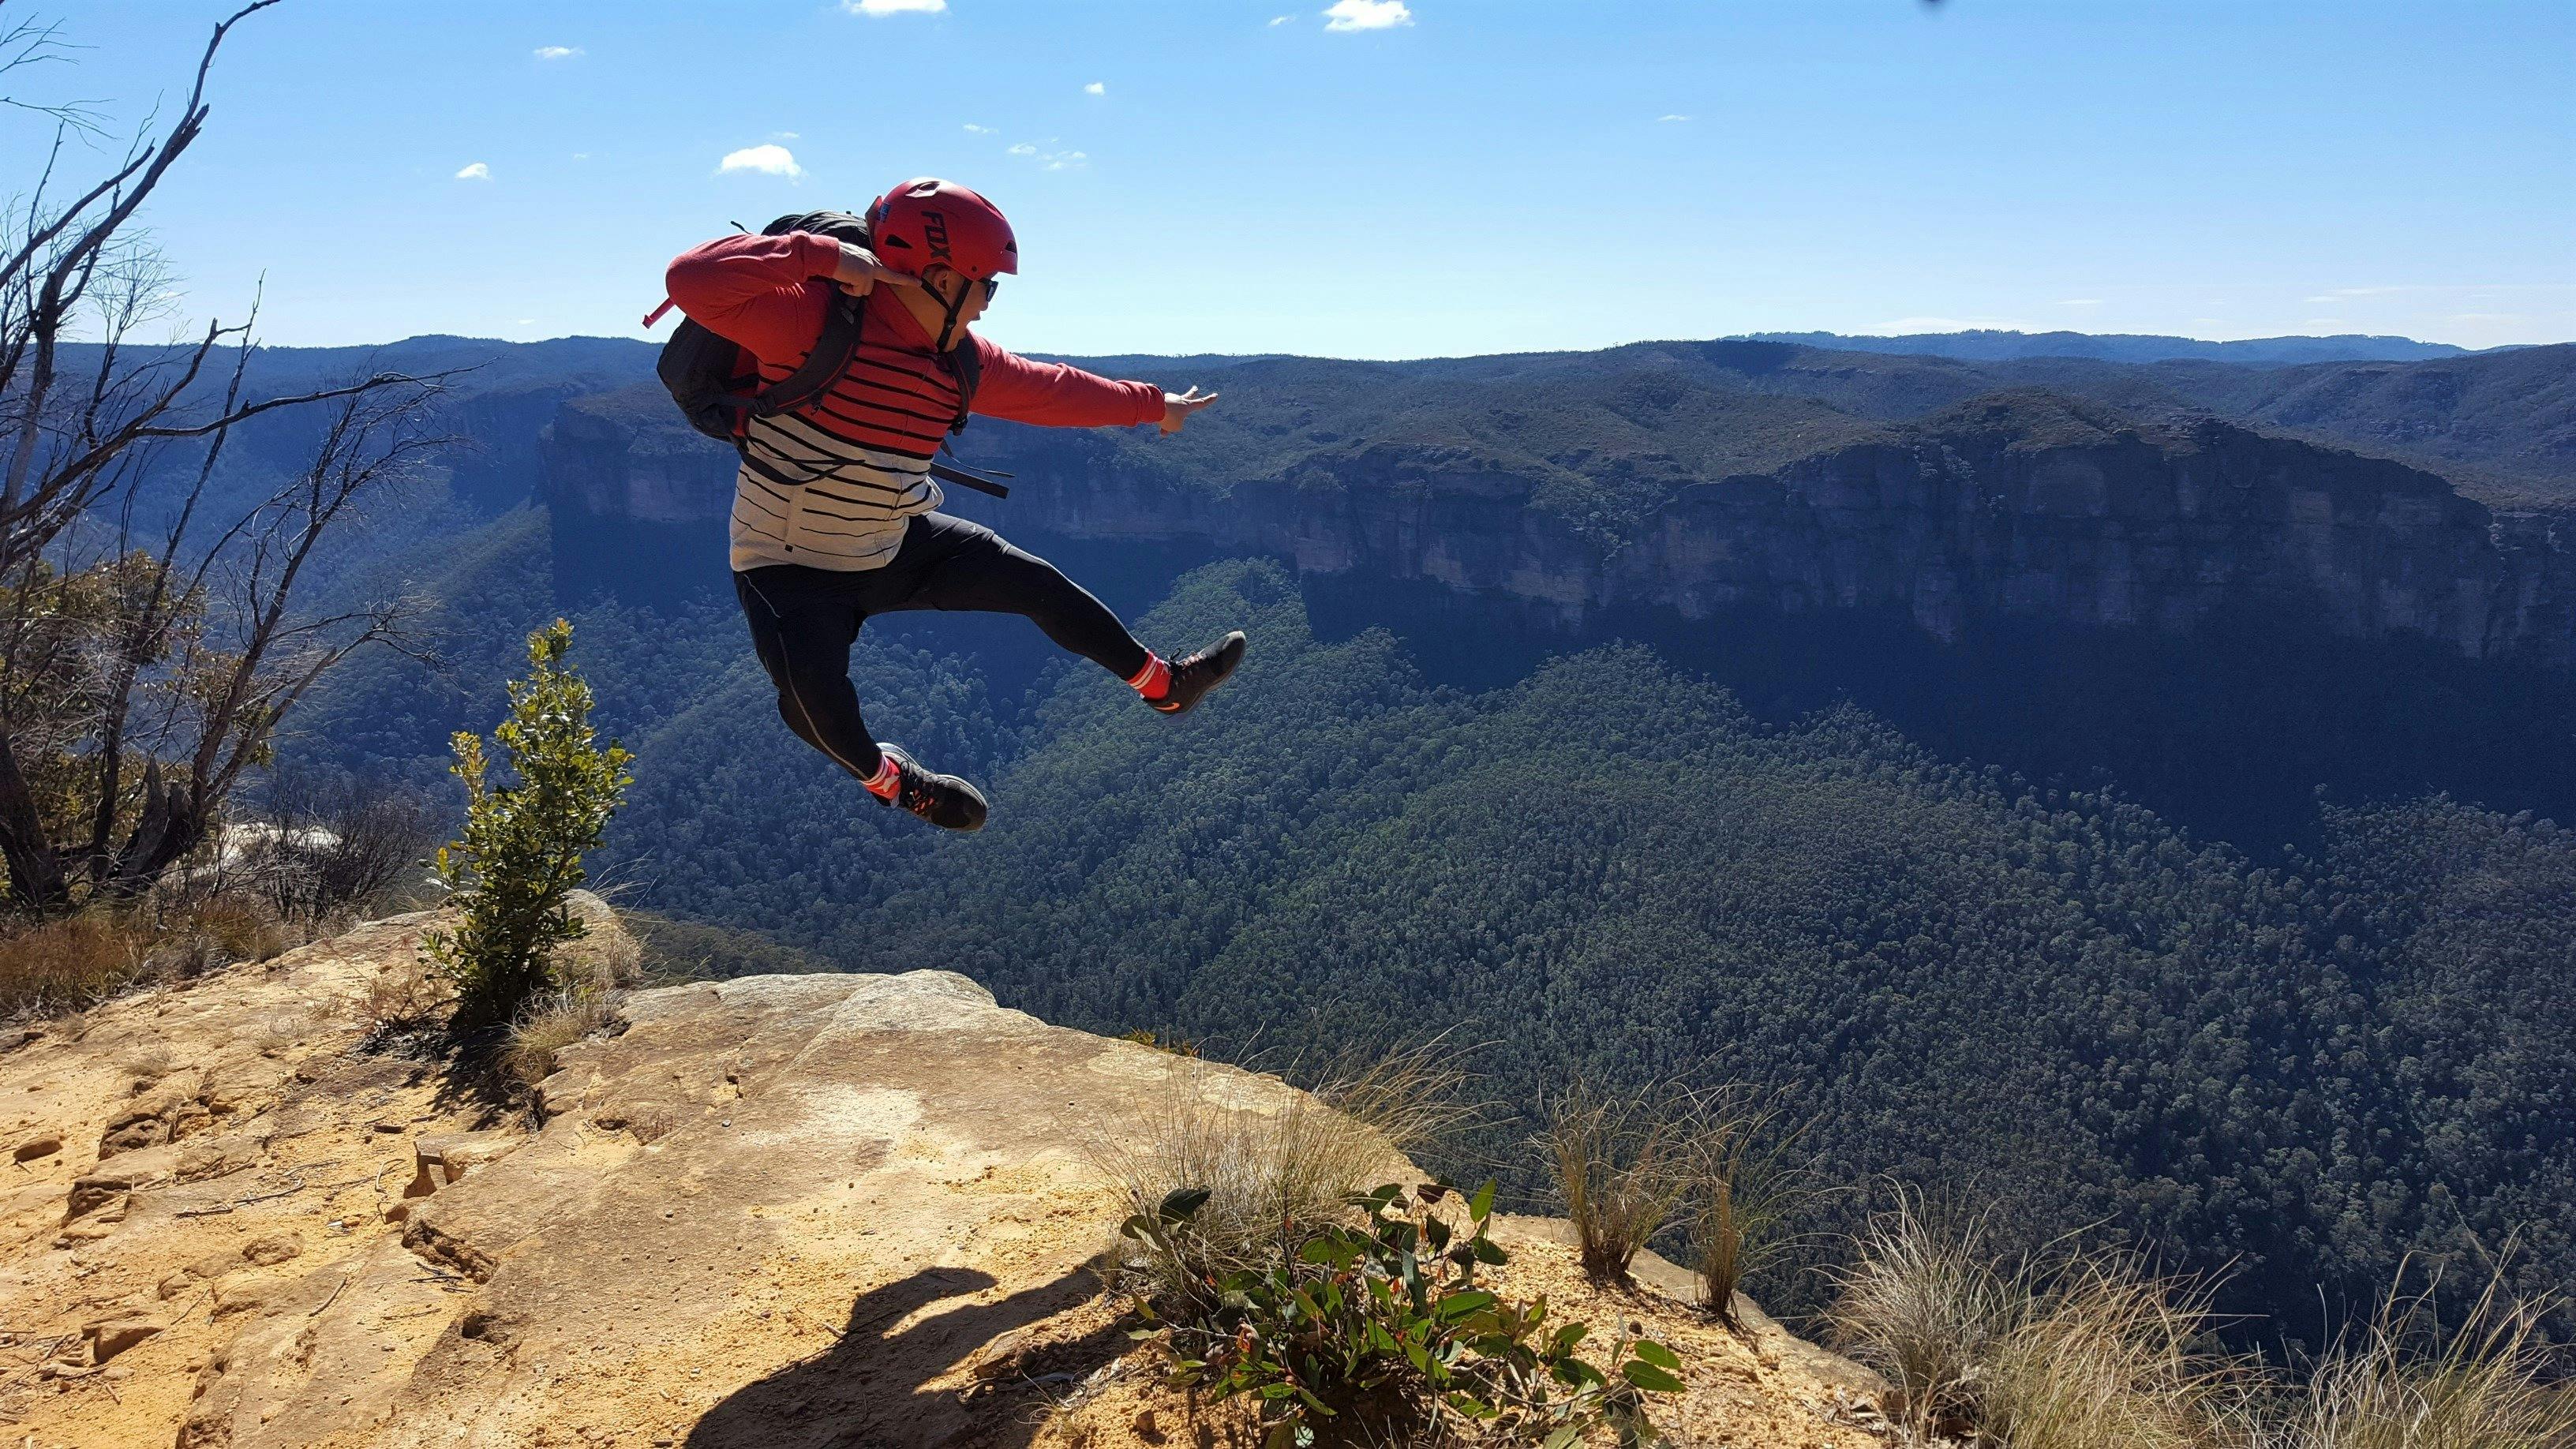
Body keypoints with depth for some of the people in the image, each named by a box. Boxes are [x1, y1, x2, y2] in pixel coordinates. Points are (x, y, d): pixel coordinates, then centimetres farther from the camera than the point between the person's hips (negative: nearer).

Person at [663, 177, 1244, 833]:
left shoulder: (960, 361, -5)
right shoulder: (815, 320, -25)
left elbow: (1053, 389, 11)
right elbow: (694, 279, -37)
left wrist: (1152, 405, 21)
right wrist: (819, 254, -41)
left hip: (894, 549, 6)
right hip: (789, 567, -6)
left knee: (1037, 583, 7)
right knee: (814, 698, -29)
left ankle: (1164, 682, 28)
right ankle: (883, 774, 8)